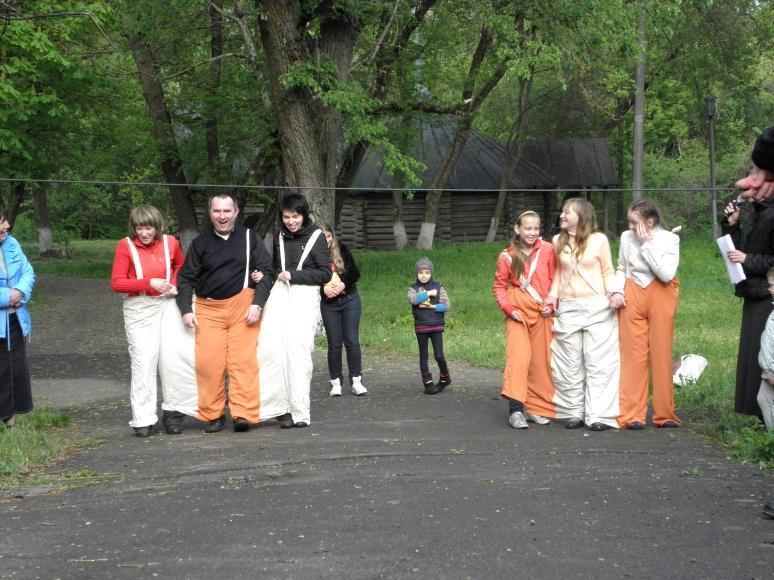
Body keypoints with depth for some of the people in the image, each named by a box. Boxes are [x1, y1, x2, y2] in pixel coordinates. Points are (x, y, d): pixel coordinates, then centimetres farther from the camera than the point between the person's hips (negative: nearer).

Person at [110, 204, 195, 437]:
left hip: (167, 305, 2)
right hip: (139, 309, -2)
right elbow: (116, 283, -8)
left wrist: (175, 284, 4)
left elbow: (180, 266, 24)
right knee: (143, 361, -3)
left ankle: (173, 410, 12)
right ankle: (143, 419, 3)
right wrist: (149, 283, -16)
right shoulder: (126, 246, -6)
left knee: (174, 356, -4)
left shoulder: (170, 242, 3)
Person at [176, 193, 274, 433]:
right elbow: (186, 278, 12)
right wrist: (186, 310, 0)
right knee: (208, 363, -7)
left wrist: (257, 304, -5)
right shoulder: (200, 244, 10)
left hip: (243, 306, -1)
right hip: (208, 308, 1)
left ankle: (243, 413, -9)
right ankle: (213, 415, 4)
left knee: (243, 360, -10)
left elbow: (266, 272, 6)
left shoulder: (249, 238, 6)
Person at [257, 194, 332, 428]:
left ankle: (299, 411, -4)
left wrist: (293, 275, -9)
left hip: (304, 297, -4)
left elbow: (325, 273, -3)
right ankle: (278, 404, -6)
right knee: (271, 348, -10)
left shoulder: (316, 237, 1)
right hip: (279, 294, 4)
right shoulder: (281, 237, 15)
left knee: (298, 351, -9)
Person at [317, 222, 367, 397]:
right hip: (328, 304, -1)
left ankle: (356, 381, 2)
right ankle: (336, 382, 10)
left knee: (352, 341, -1)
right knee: (334, 343, 2)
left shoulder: (342, 250, 0)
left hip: (349, 299, 1)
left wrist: (343, 284, -16)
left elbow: (355, 273, -1)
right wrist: (324, 288, -22)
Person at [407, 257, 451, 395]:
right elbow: (413, 299, -19)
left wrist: (432, 306, -15)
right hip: (421, 326, 1)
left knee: (439, 355, -5)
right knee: (423, 355, 5)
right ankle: (428, 383, 12)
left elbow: (447, 305, -3)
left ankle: (445, 378, 18)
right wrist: (429, 293, -15)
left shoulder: (438, 287, 3)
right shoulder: (413, 288, 3)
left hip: (436, 326, -1)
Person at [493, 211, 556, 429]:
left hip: (542, 313, 2)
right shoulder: (507, 256, 0)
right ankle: (515, 409, -14)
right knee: (518, 356, -14)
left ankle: (537, 408, 17)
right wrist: (509, 308, -7)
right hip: (518, 313, -2)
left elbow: (555, 280, 7)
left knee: (541, 360, 5)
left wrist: (552, 304, -4)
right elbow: (499, 286, 6)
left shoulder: (547, 250, 0)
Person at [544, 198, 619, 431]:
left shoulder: (599, 239, 1)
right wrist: (553, 294, 6)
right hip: (567, 307, 4)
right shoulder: (558, 241, 10)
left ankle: (597, 415, -2)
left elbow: (608, 271, 5)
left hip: (596, 307, -3)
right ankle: (574, 412, 12)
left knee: (597, 361, -5)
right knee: (570, 364, 4)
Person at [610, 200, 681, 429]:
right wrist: (617, 291, -3)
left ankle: (665, 415, 11)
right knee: (633, 356, -1)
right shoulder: (626, 237, 1)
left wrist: (646, 244, -17)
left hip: (661, 297, -2)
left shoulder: (669, 239, -6)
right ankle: (632, 415, 2)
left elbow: (666, 274, -18)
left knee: (661, 356, 2)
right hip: (632, 297, 2)